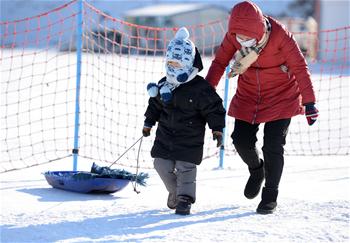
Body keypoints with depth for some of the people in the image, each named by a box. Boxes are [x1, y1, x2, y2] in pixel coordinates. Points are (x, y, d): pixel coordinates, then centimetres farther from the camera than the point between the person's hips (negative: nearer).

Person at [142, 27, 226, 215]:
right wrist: (148, 123, 19)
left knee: (185, 168, -8)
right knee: (162, 165, 4)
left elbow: (213, 108, -11)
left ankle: (185, 199, 3)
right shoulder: (164, 85, 3)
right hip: (165, 135, 5)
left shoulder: (200, 88, -15)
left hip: (190, 138, -5)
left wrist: (217, 128, -14)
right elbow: (155, 104, 17)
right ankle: (174, 191, 27)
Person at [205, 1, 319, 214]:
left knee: (273, 146, -9)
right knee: (241, 140, -3)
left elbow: (299, 67, -19)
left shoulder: (279, 35, -25)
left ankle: (270, 195, 9)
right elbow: (220, 62, 0)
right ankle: (257, 170, 31)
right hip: (248, 96, 4)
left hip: (281, 96, -4)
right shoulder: (233, 36, -14)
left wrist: (309, 101, -19)